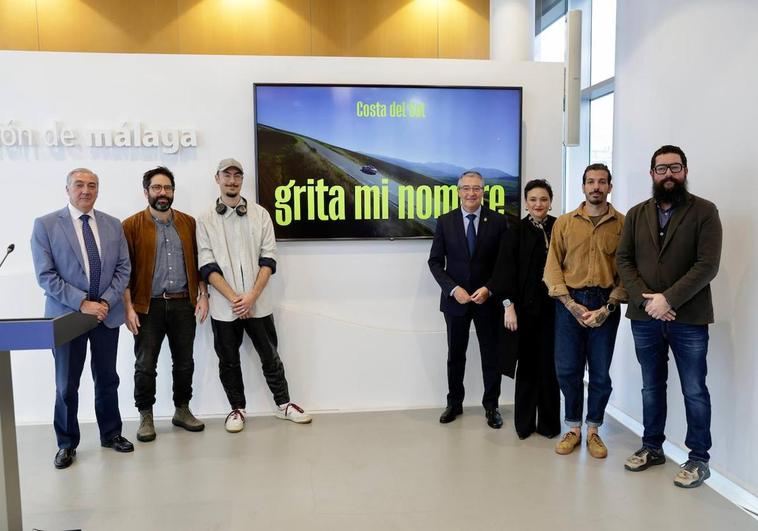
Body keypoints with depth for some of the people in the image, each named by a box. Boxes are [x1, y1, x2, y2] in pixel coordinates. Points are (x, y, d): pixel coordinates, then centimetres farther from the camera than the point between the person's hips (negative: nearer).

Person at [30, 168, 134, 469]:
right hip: (67, 315, -3)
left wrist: (106, 302, -10)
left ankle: (111, 434, 29)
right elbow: (46, 276, -9)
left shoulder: (113, 225, 6)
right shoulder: (45, 225, -4)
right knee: (67, 385, 8)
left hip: (107, 314, 3)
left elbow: (123, 269, 4)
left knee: (107, 379, 13)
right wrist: (82, 303, -17)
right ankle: (66, 444, 24)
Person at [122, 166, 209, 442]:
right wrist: (128, 307, -10)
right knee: (145, 365, 3)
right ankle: (146, 417, 18)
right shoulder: (131, 225, -2)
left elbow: (198, 262, 10)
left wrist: (203, 295, 3)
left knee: (184, 362, 11)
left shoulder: (188, 223, 8)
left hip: (183, 304, 3)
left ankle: (182, 410, 27)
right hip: (148, 306, -3)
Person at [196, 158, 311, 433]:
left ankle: (283, 404, 25)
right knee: (228, 360, 11)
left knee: (270, 356, 9)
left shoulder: (260, 214, 3)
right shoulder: (205, 220, 1)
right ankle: (237, 409, 28)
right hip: (224, 306, 0)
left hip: (257, 302, 0)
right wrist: (234, 298, -14)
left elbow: (268, 259, -2)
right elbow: (208, 267, -5)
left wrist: (251, 296, -12)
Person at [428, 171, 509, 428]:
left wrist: (489, 289, -13)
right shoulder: (445, 221, -1)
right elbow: (435, 261, -1)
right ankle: (454, 403, 29)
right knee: (455, 355, 13)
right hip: (455, 299, 1)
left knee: (491, 356, 9)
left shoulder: (498, 221, -2)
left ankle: (491, 406, 25)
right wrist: (454, 289, -12)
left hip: (488, 299, 0)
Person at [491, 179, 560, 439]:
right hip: (526, 307, -1)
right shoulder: (515, 232, 1)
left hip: (554, 307, 1)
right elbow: (505, 271, -2)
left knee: (549, 364, 6)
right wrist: (508, 305, -9)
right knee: (528, 364, 8)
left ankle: (549, 422, 20)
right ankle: (524, 422, 20)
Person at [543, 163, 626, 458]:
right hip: (569, 302, 1)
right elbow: (552, 266, 1)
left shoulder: (623, 224, 1)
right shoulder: (564, 222, 5)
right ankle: (573, 428, 22)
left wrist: (608, 307, -11)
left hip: (605, 304, 0)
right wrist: (571, 304, -9)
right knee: (567, 370, 4)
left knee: (600, 373, 7)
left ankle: (593, 430, 24)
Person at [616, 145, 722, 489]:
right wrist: (645, 299, -11)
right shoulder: (636, 214, 9)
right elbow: (623, 260, 3)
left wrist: (668, 299, -18)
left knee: (694, 391, 6)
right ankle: (652, 447, 30)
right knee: (652, 386, 15)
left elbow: (707, 265, -12)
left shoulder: (704, 212, -3)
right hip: (644, 318, 4)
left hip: (689, 318, -3)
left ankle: (699, 458, 20)